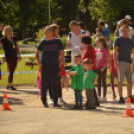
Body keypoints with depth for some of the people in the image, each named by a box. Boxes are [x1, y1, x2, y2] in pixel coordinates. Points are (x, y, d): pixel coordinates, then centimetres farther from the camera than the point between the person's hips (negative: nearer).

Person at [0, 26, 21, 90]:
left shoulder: (14, 38, 9)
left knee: (12, 71, 10)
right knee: (11, 71, -8)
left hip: (14, 57, 6)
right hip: (9, 57, -5)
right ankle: (10, 85, 0)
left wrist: (19, 55, 13)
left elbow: (17, 47, 16)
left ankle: (9, 85, 18)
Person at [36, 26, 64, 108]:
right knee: (45, 85, -1)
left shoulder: (58, 42, 0)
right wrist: (39, 62, -3)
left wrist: (60, 62, 0)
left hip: (55, 66, 1)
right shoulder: (43, 42, 0)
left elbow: (62, 53, 10)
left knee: (55, 85, 6)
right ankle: (44, 102, 7)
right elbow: (37, 53, 8)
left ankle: (55, 102, 14)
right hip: (45, 65, -1)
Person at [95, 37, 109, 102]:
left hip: (103, 68, -6)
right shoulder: (96, 51, 10)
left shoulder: (105, 50, -8)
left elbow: (108, 61, -8)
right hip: (97, 68, 6)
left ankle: (104, 97, 2)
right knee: (98, 82, 10)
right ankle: (99, 96, 15)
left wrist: (104, 67, -17)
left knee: (103, 82, -2)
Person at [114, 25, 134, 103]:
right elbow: (115, 51, -3)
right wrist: (115, 62, -13)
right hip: (121, 62, -5)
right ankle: (121, 98, -3)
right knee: (120, 80, -4)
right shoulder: (118, 40, 3)